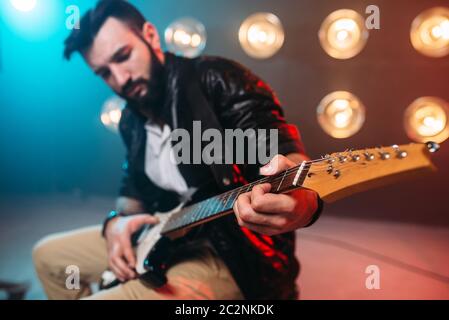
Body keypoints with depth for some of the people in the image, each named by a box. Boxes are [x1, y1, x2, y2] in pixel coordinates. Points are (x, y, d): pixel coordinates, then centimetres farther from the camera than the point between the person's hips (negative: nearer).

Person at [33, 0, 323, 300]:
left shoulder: (218, 80, -15)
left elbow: (285, 151, -28)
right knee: (49, 254, 20)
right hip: (166, 240, 8)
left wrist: (302, 200, -51)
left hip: (234, 254, -8)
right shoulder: (132, 120, 9)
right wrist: (117, 221, -2)